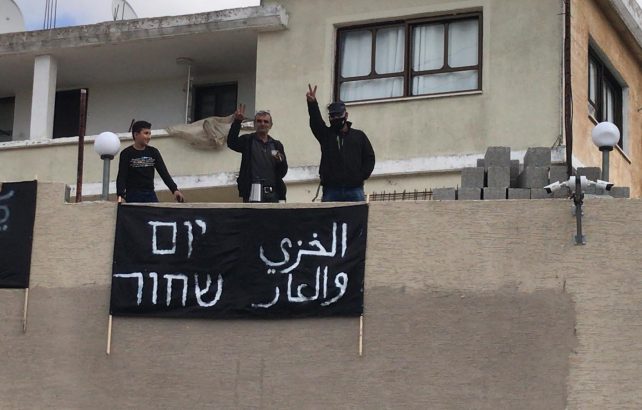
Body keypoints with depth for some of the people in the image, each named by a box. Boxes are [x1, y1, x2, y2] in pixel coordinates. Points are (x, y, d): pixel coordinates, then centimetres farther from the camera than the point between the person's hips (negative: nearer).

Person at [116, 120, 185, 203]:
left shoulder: (153, 152, 9)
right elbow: (121, 177, -9)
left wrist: (174, 189, -8)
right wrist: (120, 194, -26)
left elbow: (164, 173, 5)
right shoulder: (127, 154, -3)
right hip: (133, 196, -4)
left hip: (150, 194, 4)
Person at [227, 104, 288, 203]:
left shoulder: (276, 145, 19)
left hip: (273, 193, 3)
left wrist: (281, 161, -8)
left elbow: (283, 172, 15)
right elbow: (231, 142, -8)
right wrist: (237, 121, -17)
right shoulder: (247, 140, 12)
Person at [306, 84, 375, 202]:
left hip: (354, 189, 0)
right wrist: (312, 104, -23)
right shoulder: (326, 134, 13)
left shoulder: (359, 136, 15)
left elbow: (369, 157, 14)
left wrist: (362, 176, -1)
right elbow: (315, 121, -5)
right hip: (331, 190, 0)